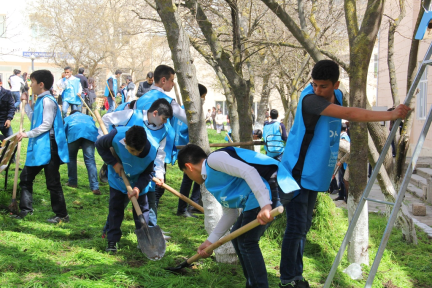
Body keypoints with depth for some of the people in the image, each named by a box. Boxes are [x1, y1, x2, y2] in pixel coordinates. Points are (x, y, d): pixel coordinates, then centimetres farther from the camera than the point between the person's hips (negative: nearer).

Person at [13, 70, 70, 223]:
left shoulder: (48, 101, -15)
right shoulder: (40, 100, 14)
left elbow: (46, 125, -21)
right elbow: (35, 120, 21)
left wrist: (27, 134, -20)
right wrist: (26, 104, 21)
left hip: (48, 148, -10)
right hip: (37, 148, 10)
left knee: (52, 182, -2)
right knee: (25, 177, 15)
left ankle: (62, 215, 8)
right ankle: (25, 209, 24)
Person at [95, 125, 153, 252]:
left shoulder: (150, 153, -36)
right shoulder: (116, 136, -36)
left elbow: (147, 173, -18)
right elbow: (99, 144, -15)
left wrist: (138, 188, -32)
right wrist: (114, 163, -23)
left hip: (138, 183, 0)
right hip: (117, 179, 1)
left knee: (141, 210, 4)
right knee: (115, 208, 5)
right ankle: (112, 241, 15)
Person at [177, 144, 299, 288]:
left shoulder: (213, 158, -6)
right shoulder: (213, 179, 25)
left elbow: (248, 171, -20)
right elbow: (230, 213, 26)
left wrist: (265, 205, -28)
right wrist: (210, 241, 28)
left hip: (268, 187, -11)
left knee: (247, 242, -5)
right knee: (237, 236, 18)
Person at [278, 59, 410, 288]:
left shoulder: (337, 96, 4)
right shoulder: (309, 99, -22)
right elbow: (350, 114, -29)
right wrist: (392, 115, -25)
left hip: (315, 174, 8)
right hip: (297, 173, -8)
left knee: (304, 226, 12)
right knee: (296, 226, -7)